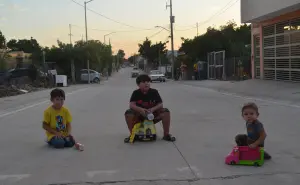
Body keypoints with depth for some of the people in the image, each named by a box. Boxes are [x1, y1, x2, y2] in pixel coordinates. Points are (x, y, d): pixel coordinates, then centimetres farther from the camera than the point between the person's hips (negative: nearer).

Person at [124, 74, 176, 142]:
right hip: (139, 116, -1)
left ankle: (166, 134, -11)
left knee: (166, 111, -21)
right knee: (128, 112, -29)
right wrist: (141, 109, -38)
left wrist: (153, 109, -28)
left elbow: (160, 104, -7)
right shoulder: (136, 93, -6)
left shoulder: (154, 92, -3)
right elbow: (131, 105, -18)